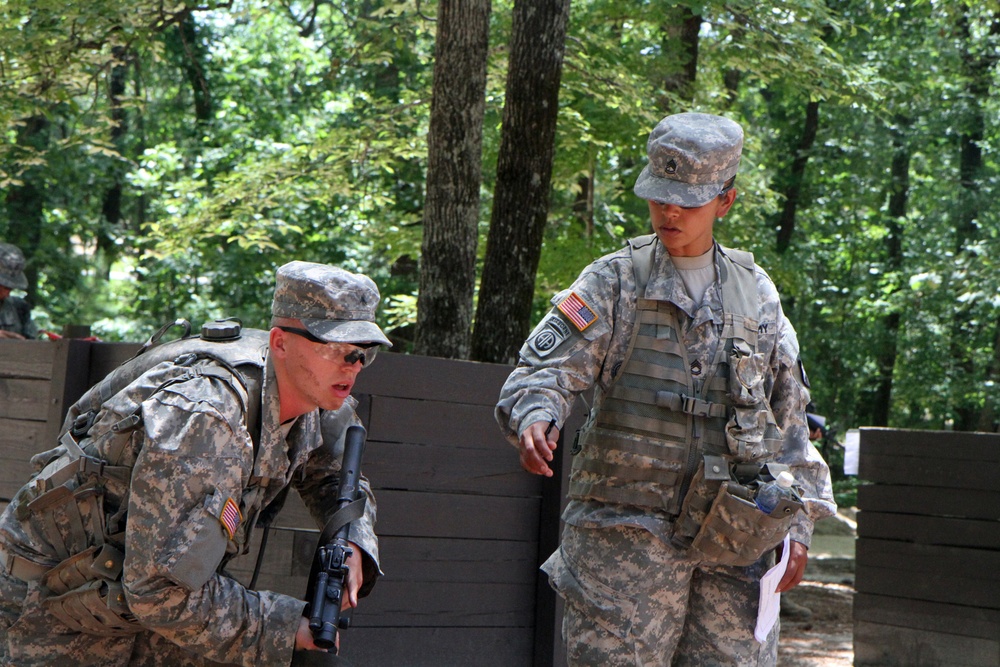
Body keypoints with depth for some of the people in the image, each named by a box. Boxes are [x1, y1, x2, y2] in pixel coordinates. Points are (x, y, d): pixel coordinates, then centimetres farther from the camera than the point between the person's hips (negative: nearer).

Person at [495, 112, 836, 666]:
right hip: (627, 534, -3)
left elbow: (788, 416, 16)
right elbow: (549, 365, -11)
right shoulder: (613, 282, 2)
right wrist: (534, 416, -33)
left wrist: (797, 522, 12)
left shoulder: (756, 293, 11)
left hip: (733, 540, 3)